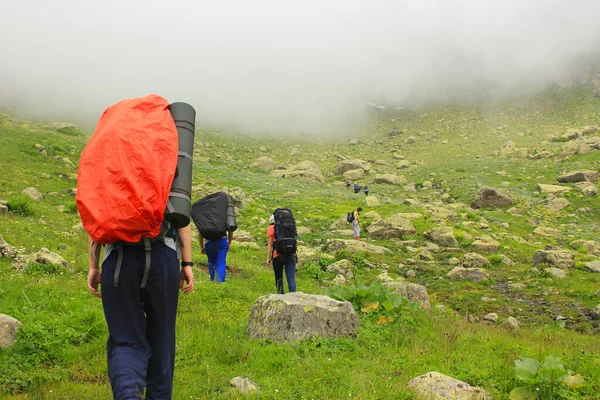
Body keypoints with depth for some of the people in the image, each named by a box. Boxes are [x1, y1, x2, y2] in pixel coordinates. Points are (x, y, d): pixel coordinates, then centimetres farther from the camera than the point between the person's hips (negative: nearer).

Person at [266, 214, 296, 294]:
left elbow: (270, 244, 3)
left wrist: (268, 258, 1)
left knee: (278, 278, 11)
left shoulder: (271, 228, 10)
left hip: (278, 255, -2)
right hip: (291, 255, 2)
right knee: (291, 278, -4)